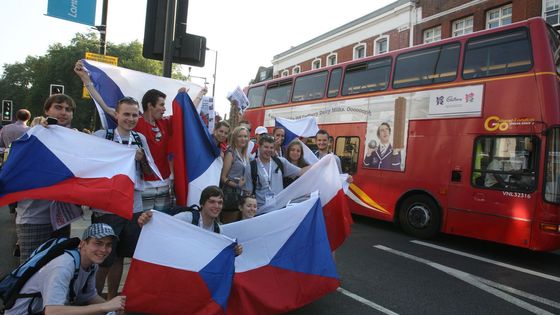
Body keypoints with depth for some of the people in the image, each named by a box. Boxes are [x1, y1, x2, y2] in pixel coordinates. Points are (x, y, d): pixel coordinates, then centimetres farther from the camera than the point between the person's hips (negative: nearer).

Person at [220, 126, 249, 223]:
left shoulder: (245, 156, 13)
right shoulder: (230, 153, -8)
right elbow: (223, 177, -12)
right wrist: (237, 185, -20)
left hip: (242, 193, 7)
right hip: (231, 193, -7)